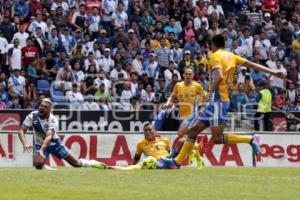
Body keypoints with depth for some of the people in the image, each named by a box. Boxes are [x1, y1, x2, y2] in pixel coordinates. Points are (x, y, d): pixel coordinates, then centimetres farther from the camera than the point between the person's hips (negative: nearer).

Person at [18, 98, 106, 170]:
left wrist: (42, 150, -58)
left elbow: (49, 136, -41)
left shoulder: (53, 120, -27)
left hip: (54, 143, -1)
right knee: (38, 164, -30)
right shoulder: (32, 116, -20)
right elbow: (22, 130, -22)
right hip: (39, 144, 1)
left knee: (76, 163, 5)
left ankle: (92, 163, 35)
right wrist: (24, 143, -43)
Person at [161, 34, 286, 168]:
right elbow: (252, 65, 12)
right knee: (193, 130, 9)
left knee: (217, 138, -14)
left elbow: (219, 77, -24)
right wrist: (273, 73, 13)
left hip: (218, 100, -9)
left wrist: (211, 91, -14)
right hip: (215, 102, 9)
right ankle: (177, 161, 9)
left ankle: (250, 139, -12)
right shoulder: (230, 56, 15)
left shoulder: (215, 56, -7)